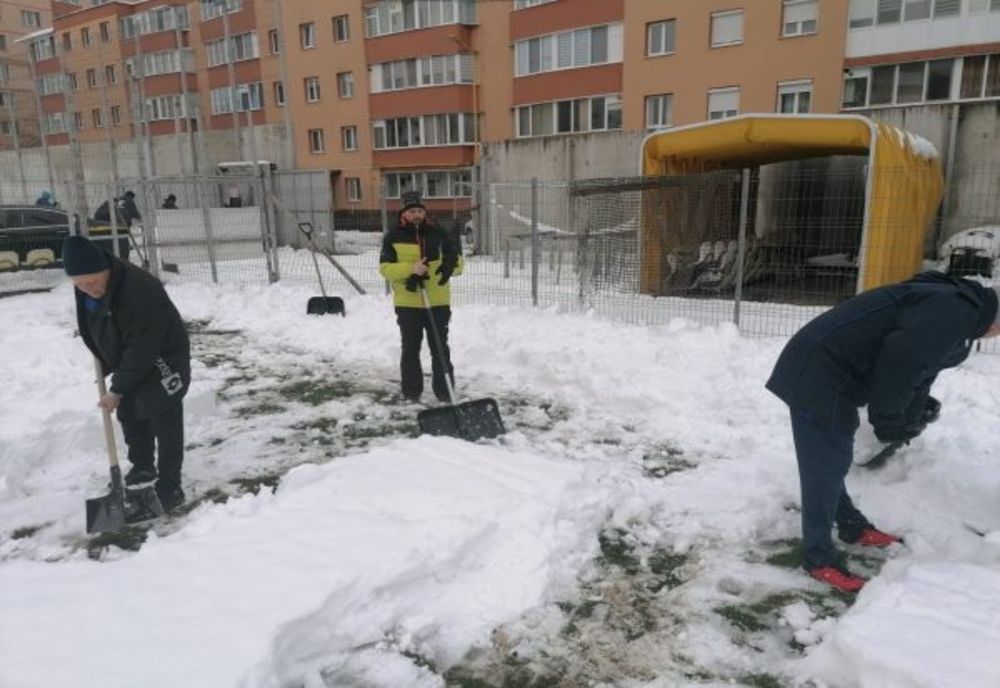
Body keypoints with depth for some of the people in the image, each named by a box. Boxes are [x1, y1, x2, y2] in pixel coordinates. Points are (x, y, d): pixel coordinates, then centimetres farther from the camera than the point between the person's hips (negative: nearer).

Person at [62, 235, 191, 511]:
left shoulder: (140, 291, -36)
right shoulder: (86, 288, -9)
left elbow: (141, 350, -31)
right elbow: (91, 327, 12)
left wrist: (117, 389, -24)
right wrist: (106, 364, 13)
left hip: (162, 357, -8)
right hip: (127, 360, 9)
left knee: (164, 421, -8)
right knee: (128, 414, 18)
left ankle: (169, 488, 0)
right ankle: (142, 467, 38)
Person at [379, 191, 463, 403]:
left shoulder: (438, 234, 5)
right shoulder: (393, 237, 0)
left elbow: (457, 260, 6)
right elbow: (385, 268, -7)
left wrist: (452, 263, -19)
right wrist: (411, 268, -23)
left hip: (438, 302, 1)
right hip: (407, 302, -1)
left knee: (440, 349, 7)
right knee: (411, 349, 8)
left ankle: (445, 392, 16)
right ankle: (411, 392, 20)